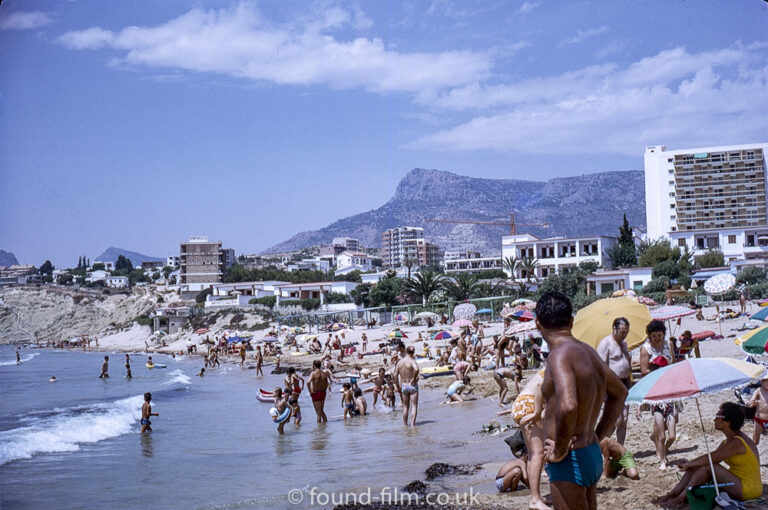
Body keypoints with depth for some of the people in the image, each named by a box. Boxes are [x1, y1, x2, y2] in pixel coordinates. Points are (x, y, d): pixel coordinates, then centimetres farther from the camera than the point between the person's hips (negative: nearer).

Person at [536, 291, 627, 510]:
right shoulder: (588, 351, 10)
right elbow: (619, 392, 25)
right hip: (593, 454, 9)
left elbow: (568, 406, -35)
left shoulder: (560, 354, -18)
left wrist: (560, 451, -20)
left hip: (570, 461, -9)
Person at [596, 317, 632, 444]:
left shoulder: (623, 343, 18)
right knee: (616, 419, -12)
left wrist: (629, 384, 21)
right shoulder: (605, 343, -9)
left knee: (624, 421, 6)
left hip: (624, 383, 8)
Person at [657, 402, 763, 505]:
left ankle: (680, 498, -15)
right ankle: (673, 493, -3)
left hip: (748, 489, -9)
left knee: (707, 466, -23)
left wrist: (688, 464, -10)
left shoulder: (737, 443, -22)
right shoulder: (730, 439, 8)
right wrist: (689, 464, -4)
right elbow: (711, 458, 10)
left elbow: (711, 458, -24)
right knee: (697, 465, -1)